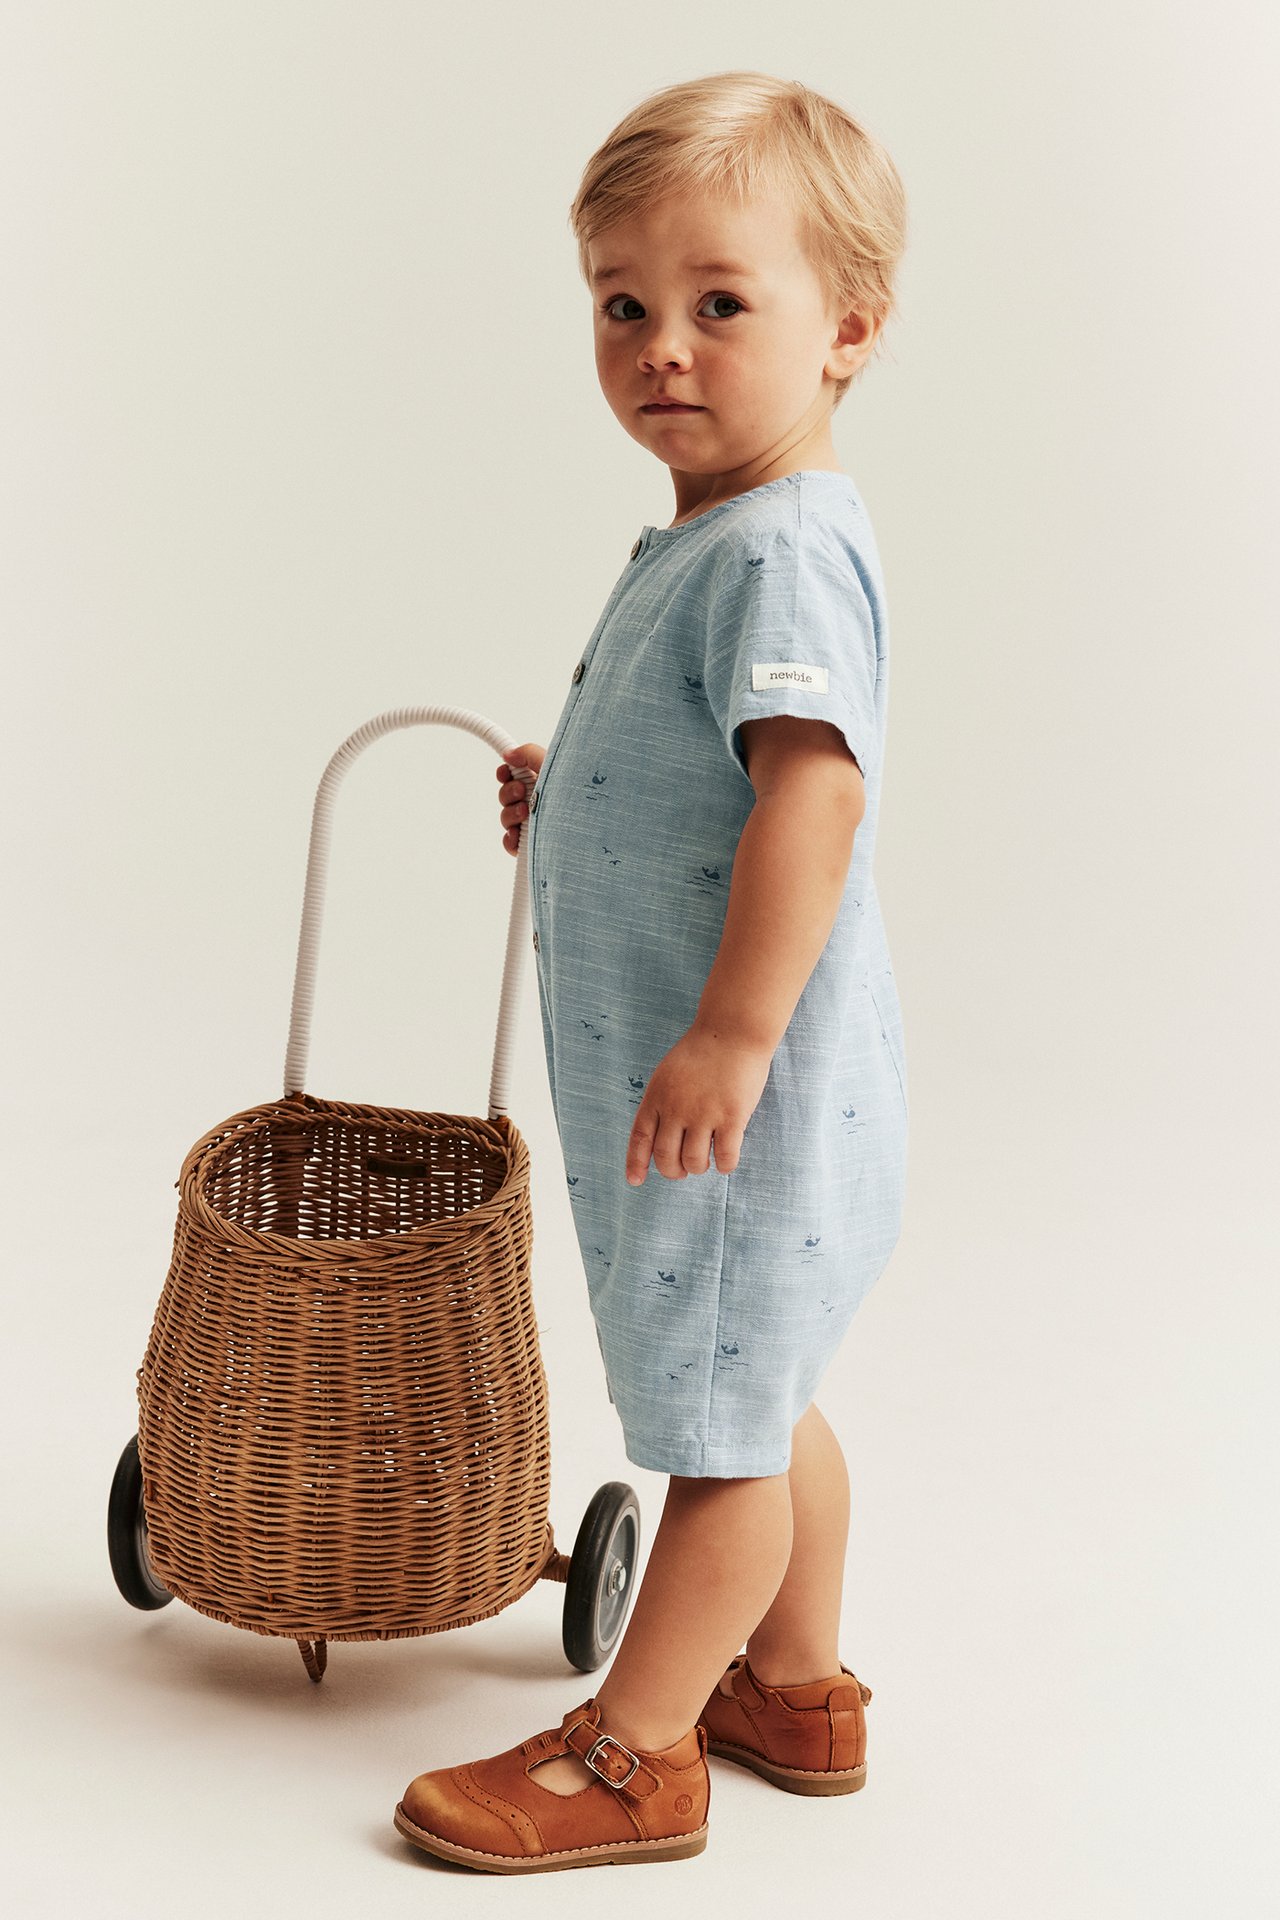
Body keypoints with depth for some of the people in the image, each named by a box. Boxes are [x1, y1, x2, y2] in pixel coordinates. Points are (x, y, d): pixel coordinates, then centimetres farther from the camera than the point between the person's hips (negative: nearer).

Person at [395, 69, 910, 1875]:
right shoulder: (711, 536, 11)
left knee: (718, 1421, 3)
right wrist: (574, 795, 14)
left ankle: (632, 1753, 14)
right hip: (690, 1079, 11)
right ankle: (798, 1689, 36)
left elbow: (816, 789, -32)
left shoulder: (783, 546, -21)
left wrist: (734, 1031, -33)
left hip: (741, 1085, -10)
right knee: (762, 1393, 21)